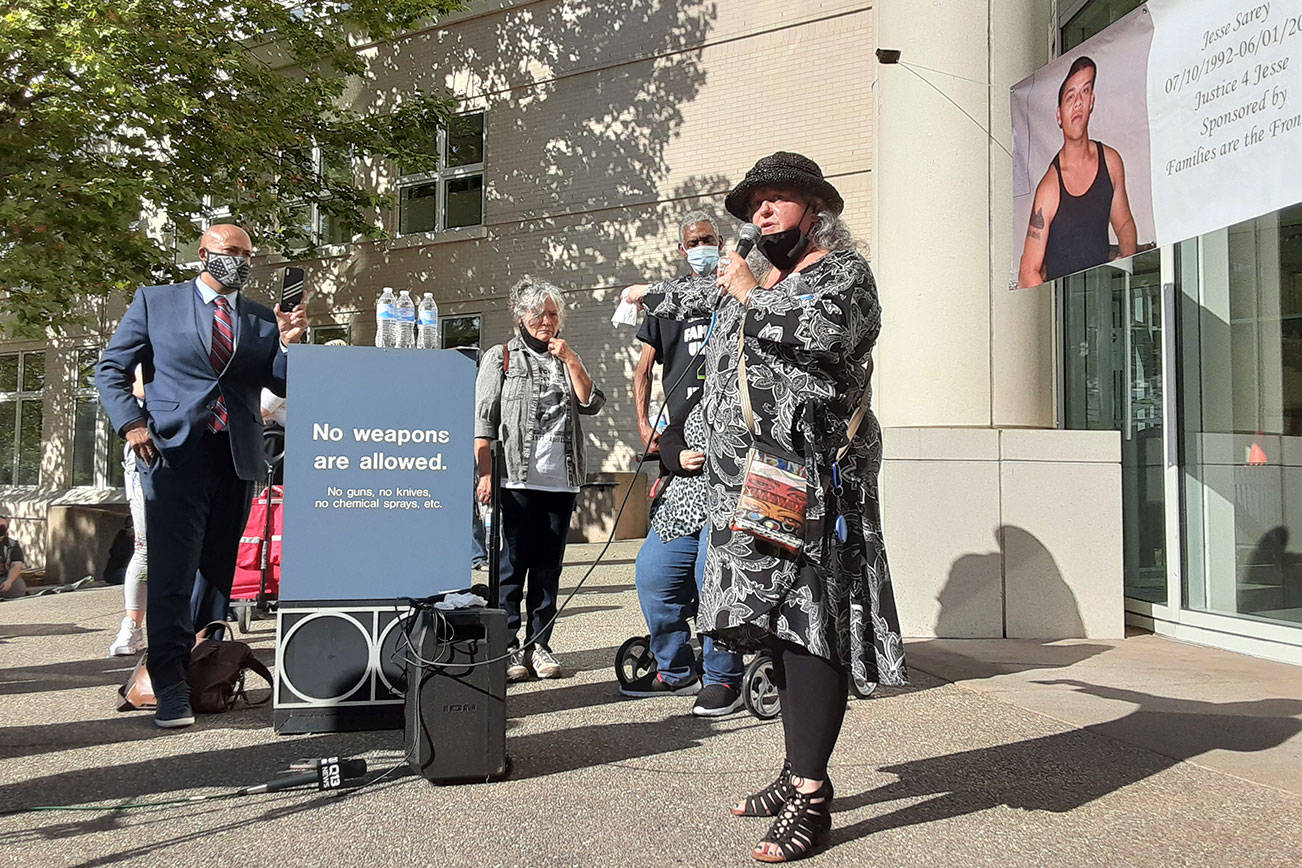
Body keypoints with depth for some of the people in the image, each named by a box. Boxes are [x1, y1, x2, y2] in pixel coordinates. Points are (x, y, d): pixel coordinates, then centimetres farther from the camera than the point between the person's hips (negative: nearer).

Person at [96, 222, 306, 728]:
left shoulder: (263, 319, 15)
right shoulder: (156, 303, 8)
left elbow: (283, 386, 10)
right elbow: (111, 368, 8)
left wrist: (288, 344, -9)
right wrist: (131, 423, -7)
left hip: (238, 458, 4)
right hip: (175, 453, -3)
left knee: (220, 571, 9)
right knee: (172, 571, -11)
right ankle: (171, 688, -10)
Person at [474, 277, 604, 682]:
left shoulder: (567, 360, 19)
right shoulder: (501, 357, 8)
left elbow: (591, 404, 5)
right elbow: (483, 422, 1)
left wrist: (571, 360, -2)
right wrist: (485, 474, -8)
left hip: (562, 481, 4)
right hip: (517, 481, -4)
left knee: (548, 568, 6)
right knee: (513, 565, -3)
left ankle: (538, 646, 13)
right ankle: (508, 647, 4)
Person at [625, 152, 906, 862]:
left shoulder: (843, 268, 2)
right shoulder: (757, 280, 24)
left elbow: (830, 331, -20)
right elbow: (706, 298, 46)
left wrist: (752, 295, -7)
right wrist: (650, 297, 63)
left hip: (808, 479, -8)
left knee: (807, 624, -12)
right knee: (779, 624, 7)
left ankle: (810, 798, -10)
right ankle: (797, 774, 13)